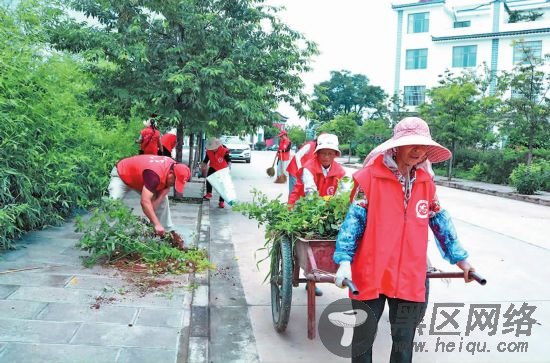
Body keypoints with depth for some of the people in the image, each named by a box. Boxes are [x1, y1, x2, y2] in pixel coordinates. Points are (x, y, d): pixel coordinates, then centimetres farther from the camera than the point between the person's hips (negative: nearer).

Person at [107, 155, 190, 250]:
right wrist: (157, 224, -49)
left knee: (163, 200, 2)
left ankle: (169, 232, 7)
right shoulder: (154, 174, -44)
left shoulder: (174, 168, -20)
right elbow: (145, 202, -49)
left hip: (139, 177, 7)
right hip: (121, 175, -7)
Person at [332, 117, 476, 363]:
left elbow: (440, 222, 15)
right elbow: (353, 220, -10)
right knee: (363, 338, 12)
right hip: (370, 274, -3)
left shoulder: (426, 182, 6)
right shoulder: (370, 176, -8)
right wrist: (344, 261, -17)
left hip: (411, 277, 4)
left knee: (404, 343, 14)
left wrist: (460, 258, 16)